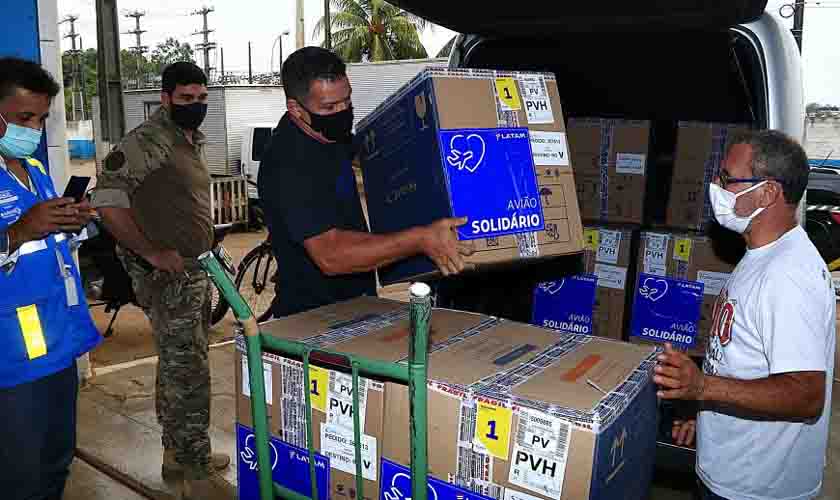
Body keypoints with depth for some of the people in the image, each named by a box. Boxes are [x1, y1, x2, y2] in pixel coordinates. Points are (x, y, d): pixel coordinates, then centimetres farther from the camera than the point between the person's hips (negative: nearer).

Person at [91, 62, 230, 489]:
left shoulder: (193, 140, 13)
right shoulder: (148, 141, -16)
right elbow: (107, 201, -22)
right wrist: (152, 253, -21)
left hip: (196, 269, 10)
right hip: (169, 274, -10)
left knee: (180, 365, 18)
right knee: (188, 371, -2)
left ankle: (179, 451, 33)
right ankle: (191, 460, 14)